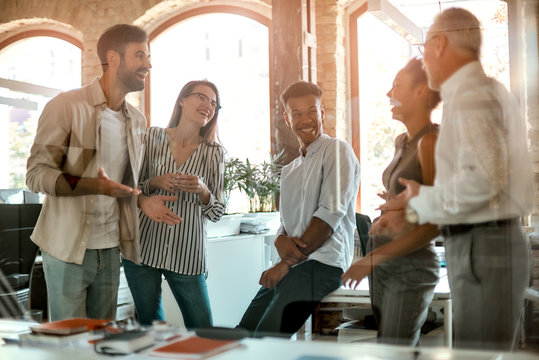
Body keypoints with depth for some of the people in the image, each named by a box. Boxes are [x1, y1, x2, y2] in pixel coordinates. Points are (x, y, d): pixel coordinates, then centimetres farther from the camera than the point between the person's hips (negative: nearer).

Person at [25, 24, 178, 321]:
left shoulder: (137, 121, 11)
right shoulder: (66, 106, -10)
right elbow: (36, 174, -14)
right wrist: (95, 186, -28)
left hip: (110, 248, 6)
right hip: (67, 248, -6)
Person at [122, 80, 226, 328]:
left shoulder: (214, 153, 5)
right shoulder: (152, 137, 3)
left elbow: (216, 213, 6)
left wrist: (203, 191, -14)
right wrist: (155, 183, -10)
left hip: (187, 255, 1)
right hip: (143, 249, 0)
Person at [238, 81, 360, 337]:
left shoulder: (336, 150, -1)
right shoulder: (289, 171, 24)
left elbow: (331, 214, -11)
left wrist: (286, 263, -10)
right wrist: (281, 242, -6)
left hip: (321, 266, -8)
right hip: (290, 267, 8)